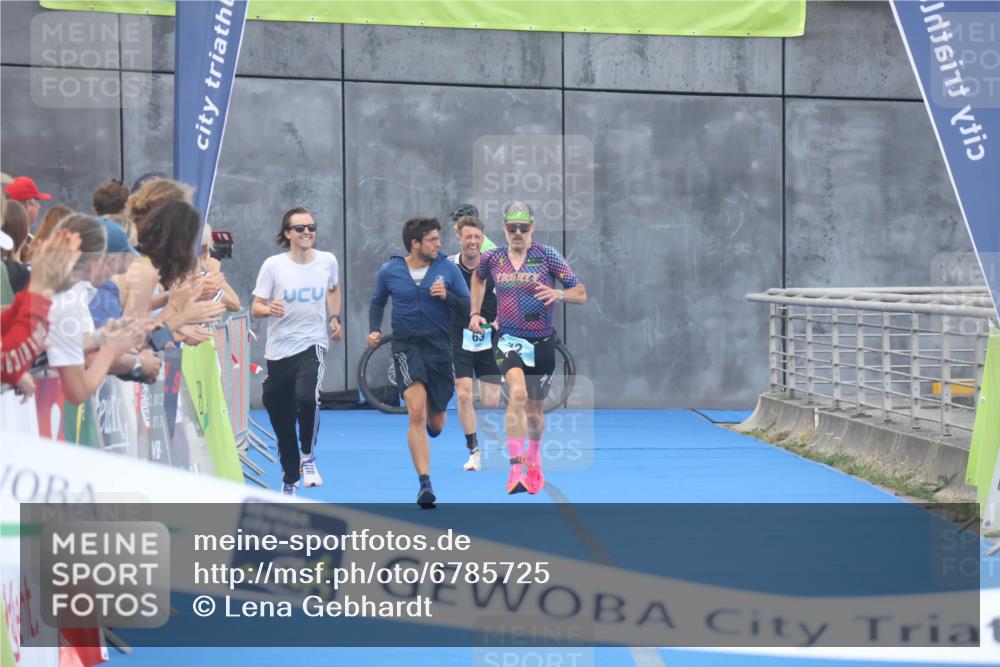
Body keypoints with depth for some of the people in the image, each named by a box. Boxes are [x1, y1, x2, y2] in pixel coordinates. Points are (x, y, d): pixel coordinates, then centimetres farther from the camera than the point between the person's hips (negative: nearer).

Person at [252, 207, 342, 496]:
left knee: (306, 397, -29)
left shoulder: (328, 261, 1)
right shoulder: (273, 265, -5)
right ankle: (289, 480, 29)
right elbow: (256, 307, -4)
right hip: (278, 350, 1)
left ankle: (308, 457, -5)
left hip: (312, 345, 0)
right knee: (282, 423, 7)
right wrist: (269, 309, -25)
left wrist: (335, 318, 10)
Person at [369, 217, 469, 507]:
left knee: (435, 422, 12)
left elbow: (468, 306, -1)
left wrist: (447, 296, -19)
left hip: (440, 346, 2)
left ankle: (432, 423, 54)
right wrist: (374, 330, 2)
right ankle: (425, 484, -18)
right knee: (417, 412, -20)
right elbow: (377, 302, 17)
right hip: (406, 346, -2)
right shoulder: (389, 271, 0)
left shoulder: (448, 268, -2)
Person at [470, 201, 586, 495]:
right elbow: (478, 277, 28)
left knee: (534, 410, 13)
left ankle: (534, 459, 44)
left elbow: (581, 294, -7)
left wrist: (559, 294, -27)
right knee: (517, 393, -28)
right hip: (507, 339, 0)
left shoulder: (548, 255, -6)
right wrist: (475, 312, 18)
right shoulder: (492, 258, 3)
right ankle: (515, 468, -29)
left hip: (541, 343, 0)